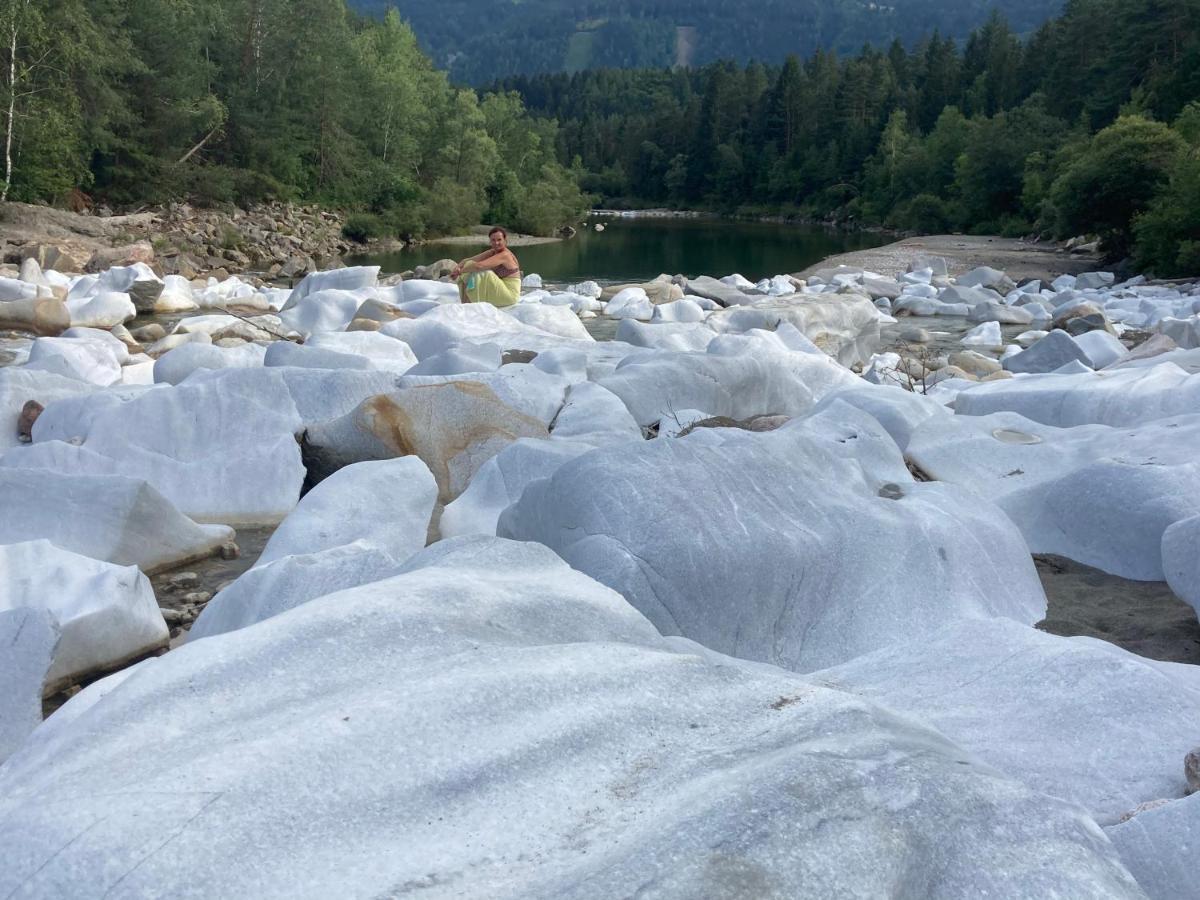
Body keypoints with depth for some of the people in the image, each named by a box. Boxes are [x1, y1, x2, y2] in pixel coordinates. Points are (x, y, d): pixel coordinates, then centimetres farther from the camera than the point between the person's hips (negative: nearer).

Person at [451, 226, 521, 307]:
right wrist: (458, 267, -18)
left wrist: (460, 271, -19)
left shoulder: (505, 255, -19)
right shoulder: (492, 252, 7)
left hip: (510, 294, -9)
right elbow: (468, 261, 3)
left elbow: (479, 265, -30)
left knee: (478, 274, -23)